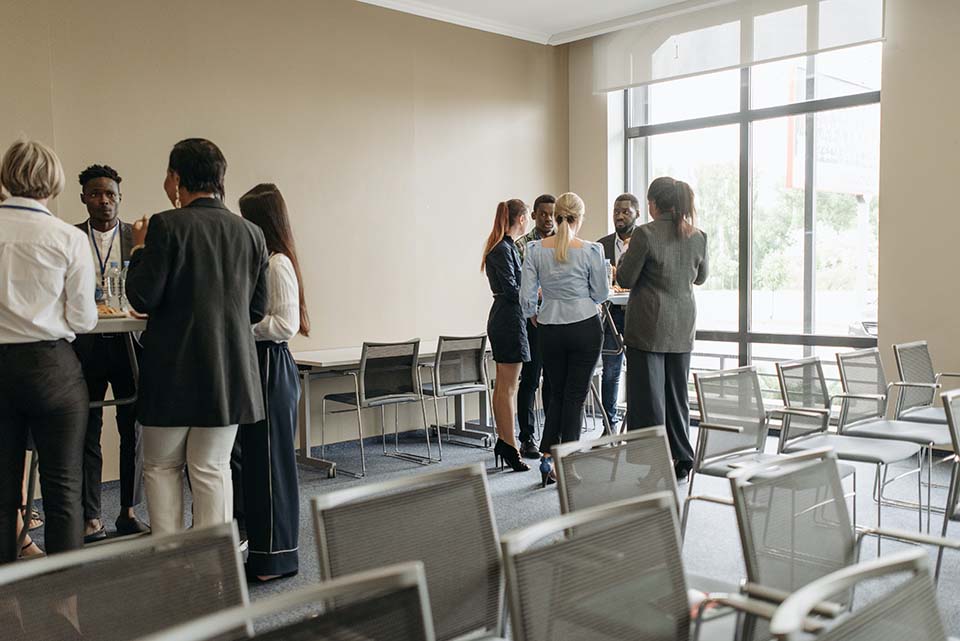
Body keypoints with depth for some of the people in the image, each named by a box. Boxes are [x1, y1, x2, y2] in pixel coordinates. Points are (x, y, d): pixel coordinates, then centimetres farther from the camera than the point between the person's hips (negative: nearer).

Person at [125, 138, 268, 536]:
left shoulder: (166, 225, -10)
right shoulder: (251, 233, 4)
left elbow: (142, 298, -10)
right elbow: (258, 309, 7)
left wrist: (140, 247, 4)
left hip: (173, 370, -3)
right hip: (230, 374, 4)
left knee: (161, 466, 14)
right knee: (212, 470, 11)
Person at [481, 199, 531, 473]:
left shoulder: (505, 247, 14)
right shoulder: (503, 249, -16)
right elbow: (512, 291, -20)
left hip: (503, 319, 10)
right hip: (508, 320, -10)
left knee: (503, 385, 14)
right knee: (508, 387, -6)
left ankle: (503, 442, 22)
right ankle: (510, 448, 0)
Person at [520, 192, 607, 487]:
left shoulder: (535, 249, -5)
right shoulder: (591, 250, -11)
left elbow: (526, 296, -5)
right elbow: (601, 293, -2)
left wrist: (533, 314, 15)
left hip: (551, 329, 3)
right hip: (585, 327, -2)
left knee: (557, 394, 17)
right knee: (575, 395, 6)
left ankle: (547, 457, 9)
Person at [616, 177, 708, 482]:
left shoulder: (646, 234, -14)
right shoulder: (697, 236, 3)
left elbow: (625, 279, -9)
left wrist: (626, 256, 8)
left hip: (648, 326, -5)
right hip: (682, 327, 6)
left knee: (647, 395, 1)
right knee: (677, 393, 15)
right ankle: (681, 462, 23)